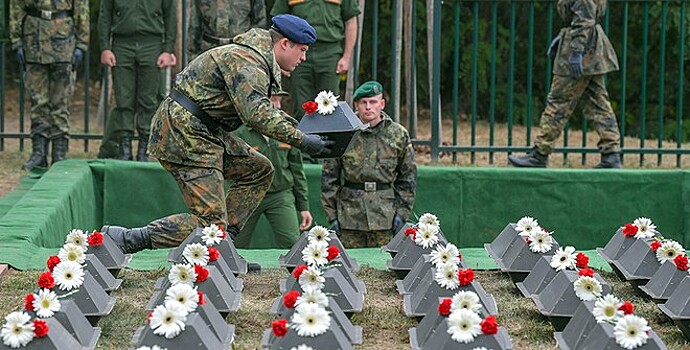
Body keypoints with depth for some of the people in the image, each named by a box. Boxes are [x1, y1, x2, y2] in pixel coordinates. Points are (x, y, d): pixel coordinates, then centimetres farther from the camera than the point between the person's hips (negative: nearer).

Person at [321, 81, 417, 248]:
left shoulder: (398, 134, 5)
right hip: (350, 215, 0)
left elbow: (408, 177, 10)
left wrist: (401, 213, 3)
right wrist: (332, 215, 1)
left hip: (385, 217, 0)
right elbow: (329, 176, 5)